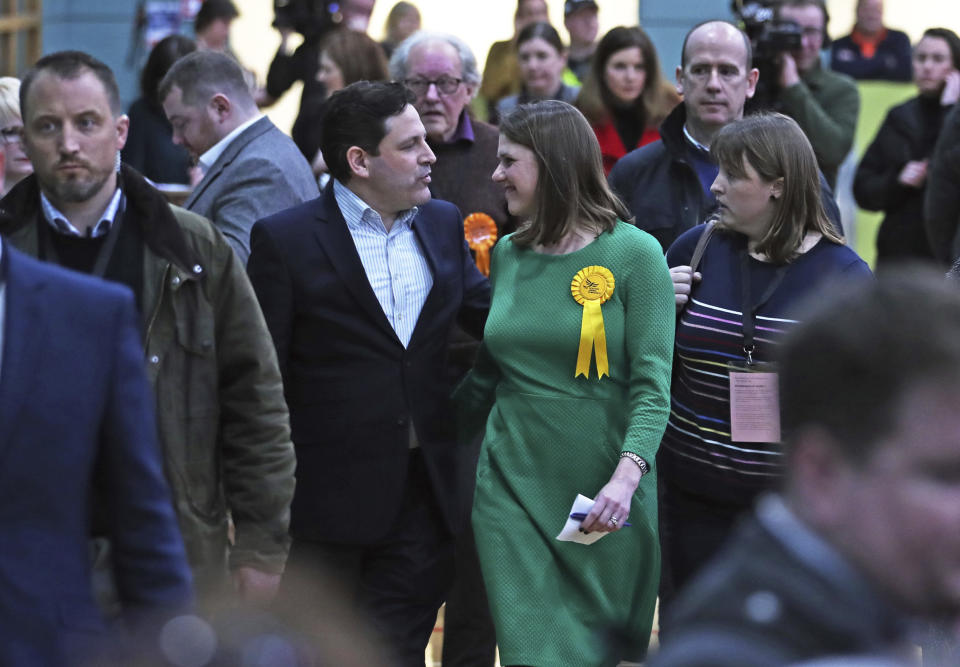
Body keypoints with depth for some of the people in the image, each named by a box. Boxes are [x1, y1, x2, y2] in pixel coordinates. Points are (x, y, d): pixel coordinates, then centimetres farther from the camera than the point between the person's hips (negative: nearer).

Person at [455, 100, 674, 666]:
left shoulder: (634, 253, -6)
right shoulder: (508, 254, 9)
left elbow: (652, 381, -12)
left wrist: (627, 474, -24)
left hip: (604, 493, -3)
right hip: (512, 485, 3)